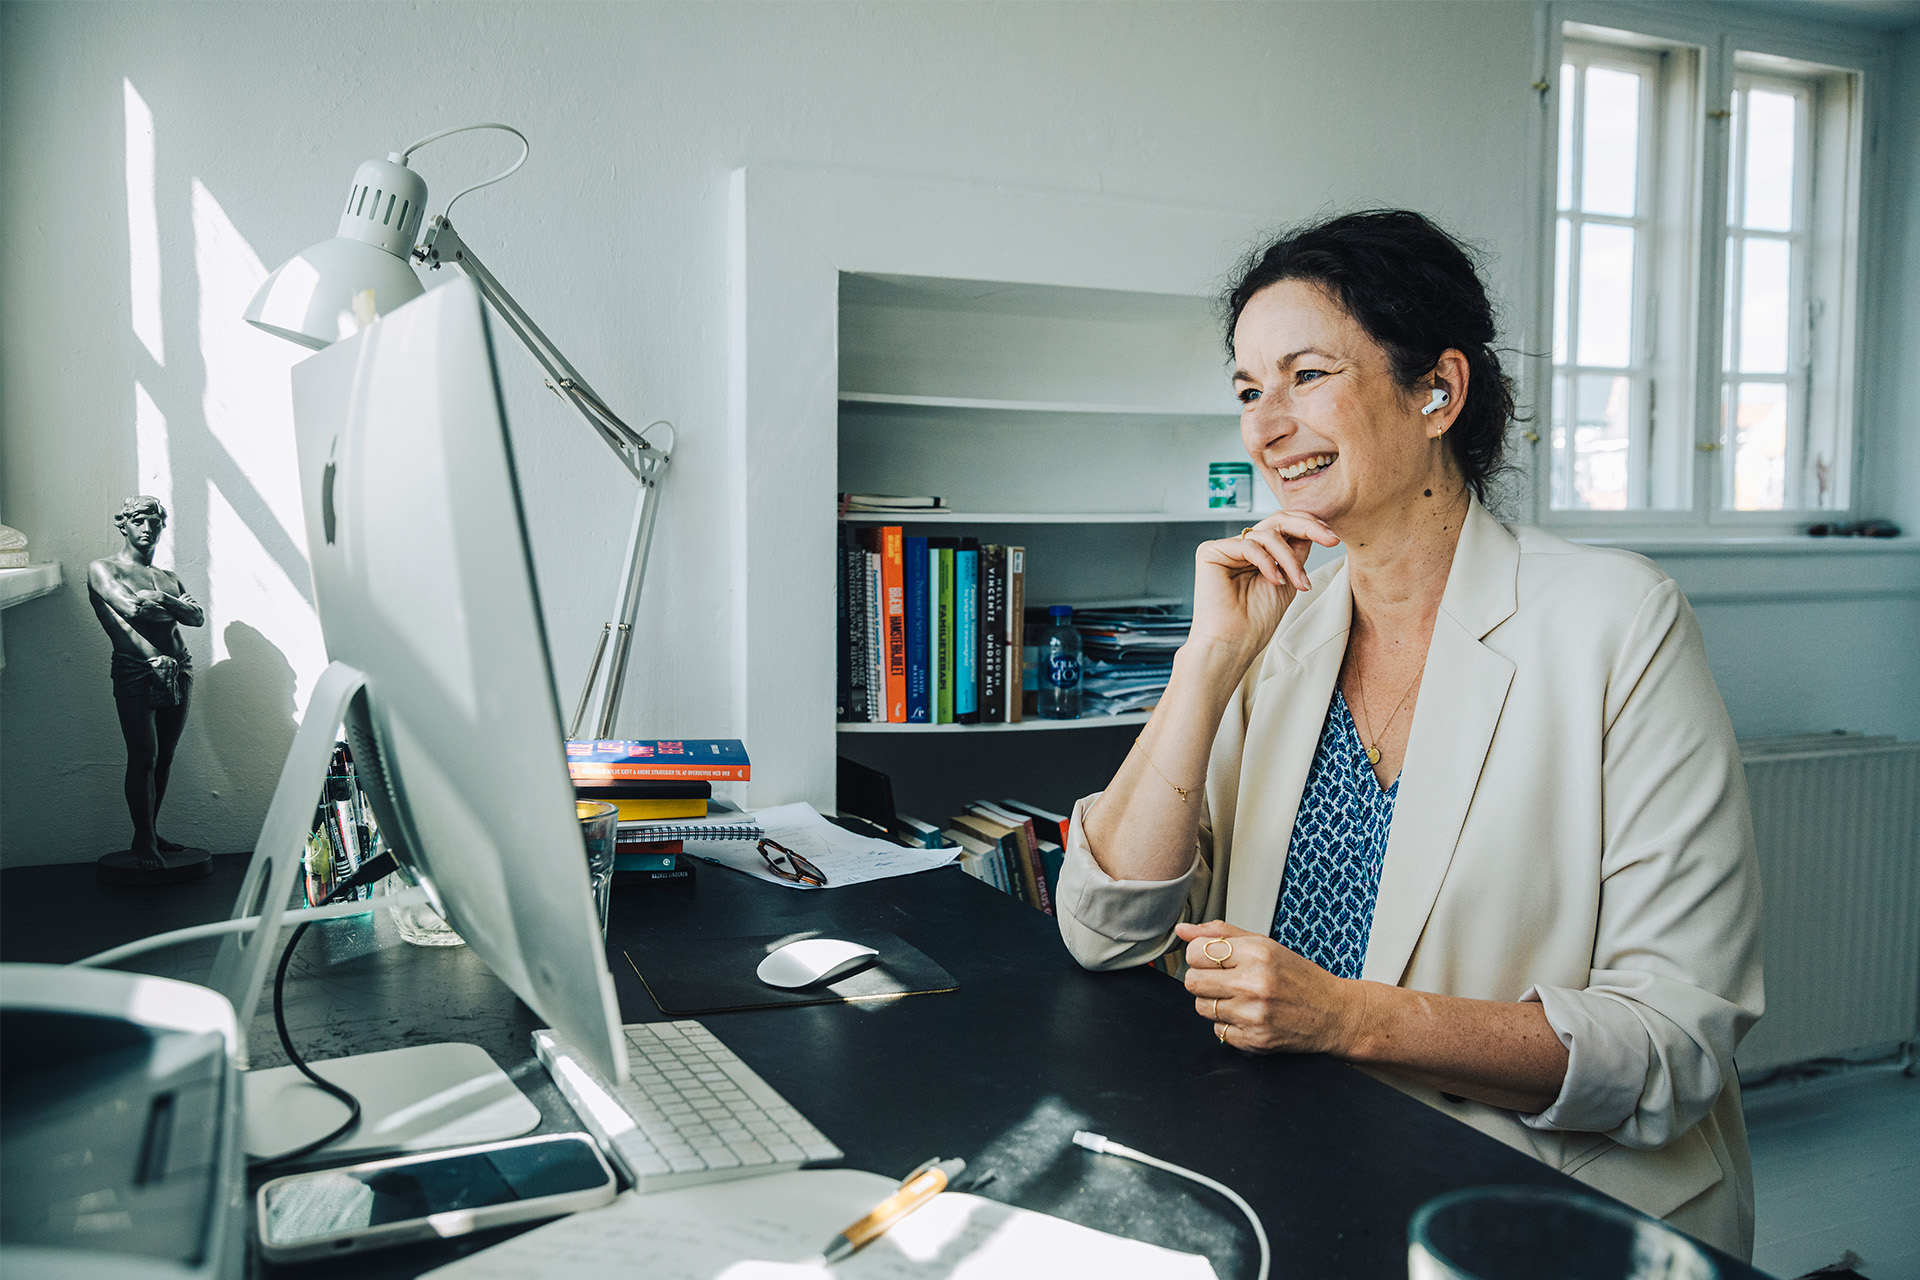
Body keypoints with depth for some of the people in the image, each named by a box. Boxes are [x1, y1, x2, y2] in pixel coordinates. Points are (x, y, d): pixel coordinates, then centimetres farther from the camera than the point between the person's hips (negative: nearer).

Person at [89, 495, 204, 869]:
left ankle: (149, 834, 15)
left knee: (164, 757, 6)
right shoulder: (102, 569, 5)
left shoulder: (168, 579, 20)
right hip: (135, 672, -5)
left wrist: (163, 600, -17)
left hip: (179, 671, 5)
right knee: (144, 758, -9)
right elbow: (125, 608, -13)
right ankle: (145, 842, -2)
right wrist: (153, 656, -28)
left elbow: (198, 618, 3)